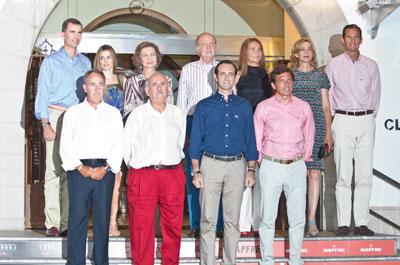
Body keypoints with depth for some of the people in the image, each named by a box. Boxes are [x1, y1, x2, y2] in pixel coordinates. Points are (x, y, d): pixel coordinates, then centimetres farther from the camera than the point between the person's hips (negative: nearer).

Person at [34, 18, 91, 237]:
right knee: (54, 170, -8)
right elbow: (42, 94, 2)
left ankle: (67, 222, 3)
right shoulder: (51, 61, 7)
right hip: (57, 117, -3)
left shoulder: (85, 62, 18)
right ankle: (52, 223, -7)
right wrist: (45, 124, -9)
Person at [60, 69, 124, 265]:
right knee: (77, 218, -3)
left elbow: (118, 145, 6)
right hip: (79, 170, -1)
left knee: (103, 220, 2)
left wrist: (106, 168, -8)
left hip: (105, 171, 1)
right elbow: (66, 146, 4)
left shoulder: (113, 113, 13)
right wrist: (81, 168, -8)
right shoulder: (73, 113, 10)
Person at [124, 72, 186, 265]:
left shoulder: (178, 114, 11)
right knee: (141, 226, -1)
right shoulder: (137, 115, 1)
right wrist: (136, 166, 8)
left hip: (173, 175, 3)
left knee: (173, 225, 8)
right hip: (142, 175, -3)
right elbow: (126, 146, 5)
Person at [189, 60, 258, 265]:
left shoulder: (244, 106, 10)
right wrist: (196, 171, -3)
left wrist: (251, 170, 3)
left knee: (232, 220, 6)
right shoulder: (204, 106, 5)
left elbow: (250, 139, 11)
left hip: (237, 166, 2)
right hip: (210, 164, -1)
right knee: (208, 220, -1)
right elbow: (195, 140, 4)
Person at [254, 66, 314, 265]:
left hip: (297, 167, 2)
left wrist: (304, 159, 14)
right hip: (271, 166, -2)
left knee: (297, 217, 3)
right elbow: (256, 138, 8)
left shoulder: (304, 107, 7)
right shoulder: (263, 107, 2)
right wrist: (260, 162, 6)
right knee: (267, 216, 0)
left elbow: (309, 135, 16)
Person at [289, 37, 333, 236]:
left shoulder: (320, 75, 13)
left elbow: (326, 106, 14)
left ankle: (312, 220, -2)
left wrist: (329, 132, 8)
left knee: (314, 172, -5)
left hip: (316, 127, 1)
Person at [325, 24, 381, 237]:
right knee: (343, 175, -5)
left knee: (365, 175, -1)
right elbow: (327, 94, 9)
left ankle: (362, 222, 4)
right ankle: (343, 223, -2)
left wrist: (370, 117, 10)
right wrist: (334, 116, 5)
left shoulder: (371, 65, 10)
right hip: (343, 121, -2)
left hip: (366, 120, 2)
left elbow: (376, 94, 15)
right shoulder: (333, 65, 6)